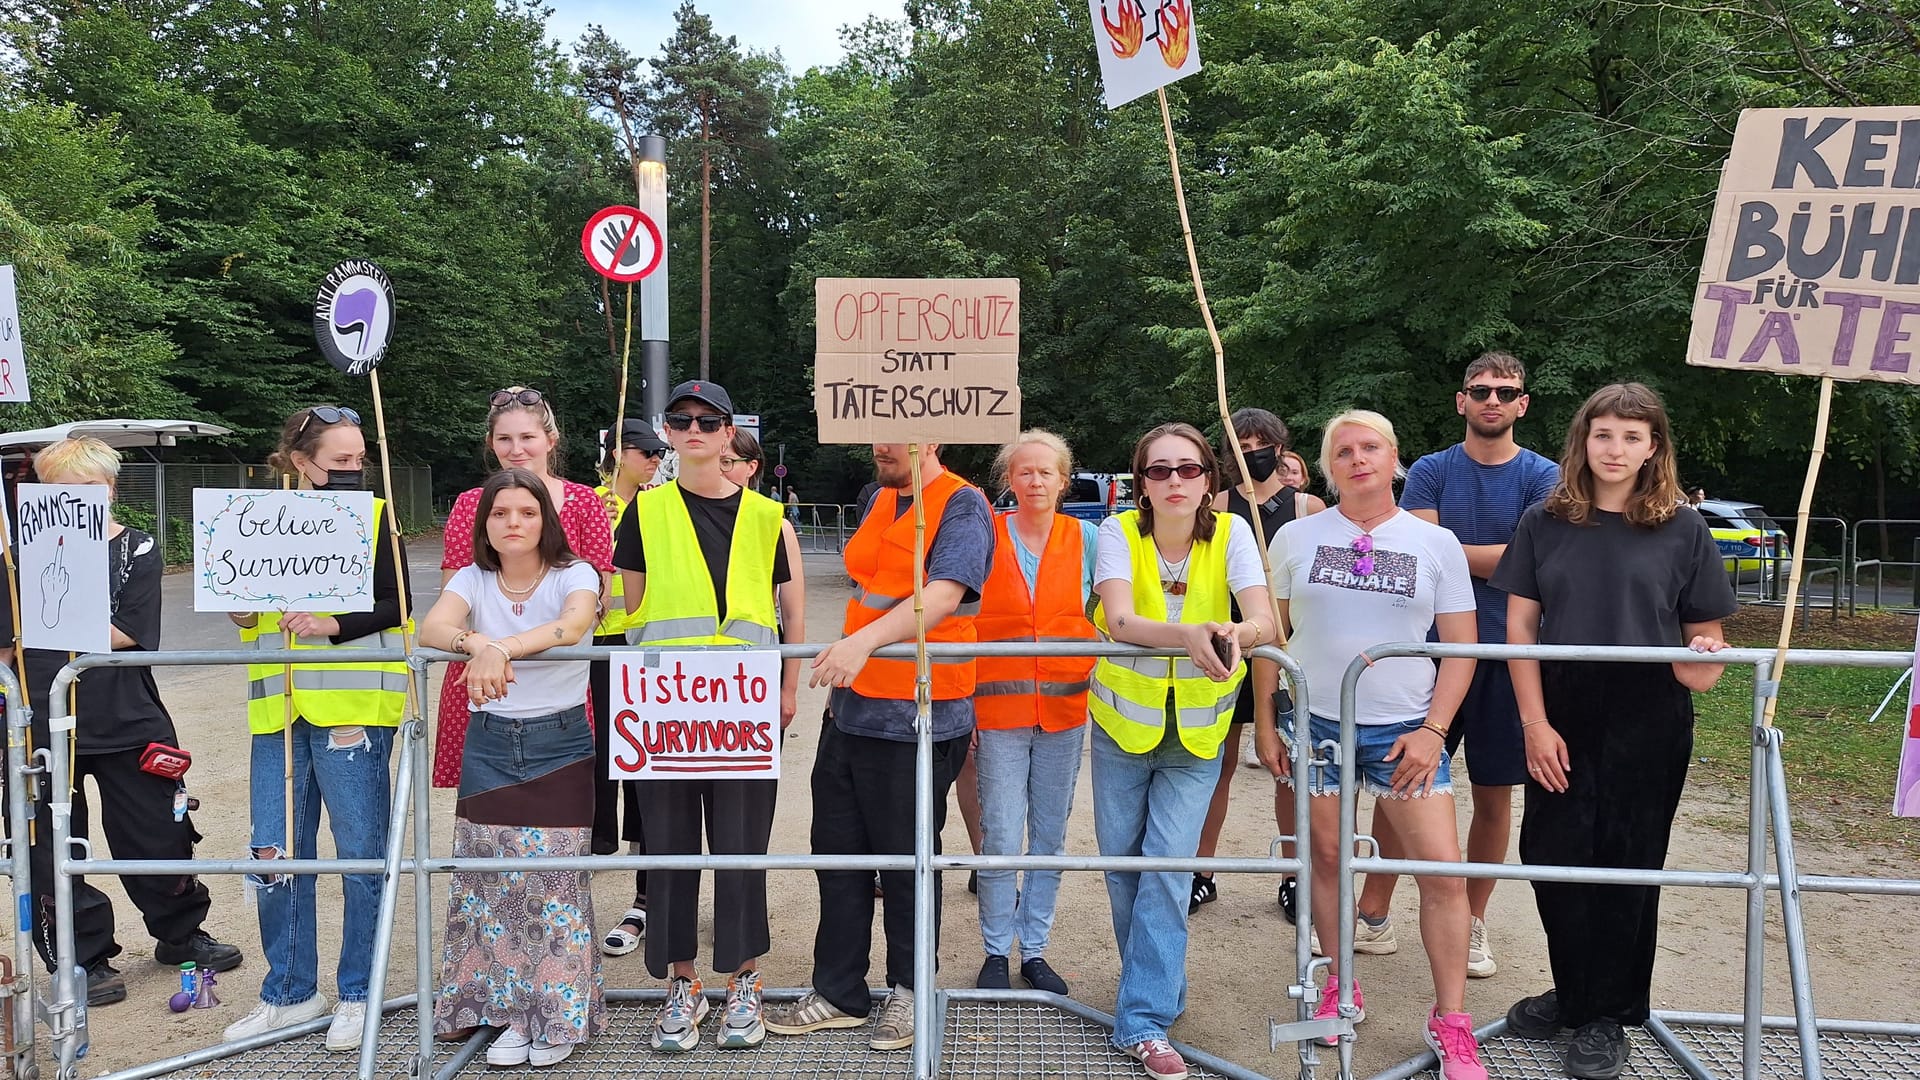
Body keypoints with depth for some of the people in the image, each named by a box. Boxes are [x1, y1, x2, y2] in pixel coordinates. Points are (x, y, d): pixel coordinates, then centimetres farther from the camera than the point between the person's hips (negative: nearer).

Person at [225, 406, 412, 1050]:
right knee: (275, 855, 7)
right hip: (279, 708, 4)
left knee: (360, 853, 3)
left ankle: (358, 994, 17)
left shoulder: (375, 516, 1)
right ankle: (291, 992, 24)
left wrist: (333, 625, -20)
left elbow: (394, 606, -5)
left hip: (354, 705, -4)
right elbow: (243, 613, 13)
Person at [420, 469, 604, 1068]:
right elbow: (430, 627, -17)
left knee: (554, 879, -4)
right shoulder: (472, 580, 3)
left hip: (561, 742, -3)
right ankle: (513, 1010, 17)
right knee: (492, 879, 2)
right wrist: (475, 642, -39)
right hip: (488, 742, 3)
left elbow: (571, 625, -28)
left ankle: (559, 1014, 12)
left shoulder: (574, 574, -5)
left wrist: (500, 647, -43)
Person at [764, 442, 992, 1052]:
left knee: (907, 861, 7)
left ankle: (908, 991, 26)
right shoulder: (878, 500, 13)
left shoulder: (961, 506, -11)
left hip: (917, 721, -7)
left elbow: (943, 595, -26)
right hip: (853, 712, 7)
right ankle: (838, 994, 25)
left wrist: (864, 641, -39)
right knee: (838, 853, 12)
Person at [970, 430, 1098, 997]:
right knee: (1001, 838, -1)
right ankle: (997, 951, 16)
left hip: (1064, 710, 2)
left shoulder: (1085, 538, 3)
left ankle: (1035, 949, 23)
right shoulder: (986, 537, -1)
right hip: (998, 709, -2)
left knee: (1051, 836, 10)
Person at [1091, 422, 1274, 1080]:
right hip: (1122, 724, 1)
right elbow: (1120, 619, -31)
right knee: (1122, 864, 9)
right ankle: (1159, 986, 34)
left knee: (1168, 866, -8)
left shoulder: (1230, 533, -12)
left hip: (1196, 733, -1)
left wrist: (1230, 634, -47)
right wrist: (1190, 634, -49)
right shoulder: (1119, 532, -15)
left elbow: (1264, 620, -23)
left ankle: (1143, 1021, 1)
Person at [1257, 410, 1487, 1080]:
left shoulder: (1436, 544, 1)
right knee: (1326, 857, 9)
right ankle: (1342, 988, 28)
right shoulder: (1296, 537, 3)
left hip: (1405, 732, -1)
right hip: (1316, 724, 1)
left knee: (1443, 870, -5)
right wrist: (1264, 721, 3)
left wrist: (1434, 730, -8)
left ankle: (1451, 1023, 9)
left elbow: (1460, 649, 2)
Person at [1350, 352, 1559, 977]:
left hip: (1508, 653, 0)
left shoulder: (1542, 478, 2)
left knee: (1494, 795, 8)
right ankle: (1373, 917, 13)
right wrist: (1496, 559, -11)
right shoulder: (1431, 472, 4)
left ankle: (1473, 924, 23)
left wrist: (1452, 550, -9)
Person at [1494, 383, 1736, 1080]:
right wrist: (1534, 722, -7)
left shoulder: (1683, 529, -1)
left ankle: (1608, 1015, 23)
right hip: (1560, 724, 1)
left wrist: (1701, 660, -20)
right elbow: (1519, 625, 1)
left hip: (1648, 728, -1)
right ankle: (1573, 992, 26)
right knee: (1552, 859, 3)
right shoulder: (1545, 523, 1)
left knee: (1626, 867, 7)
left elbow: (1704, 630, 4)